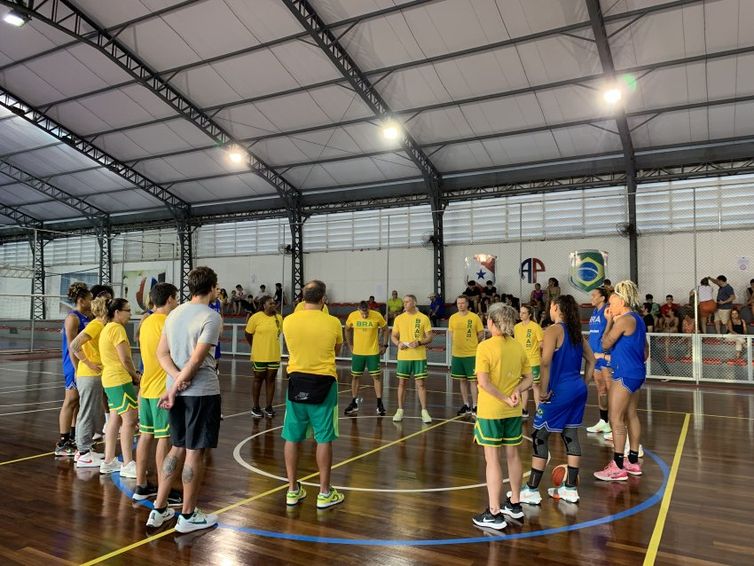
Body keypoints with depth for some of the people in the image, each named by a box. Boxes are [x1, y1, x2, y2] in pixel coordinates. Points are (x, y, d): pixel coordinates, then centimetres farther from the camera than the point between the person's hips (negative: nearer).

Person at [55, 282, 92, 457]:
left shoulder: (86, 317, 11)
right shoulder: (73, 318, -13)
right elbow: (71, 346, -18)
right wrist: (77, 369, -21)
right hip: (75, 366, -8)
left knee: (79, 402, 15)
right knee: (71, 402, -4)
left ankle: (74, 437, 26)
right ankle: (62, 444, 2)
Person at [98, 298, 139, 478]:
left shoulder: (107, 328, 15)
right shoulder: (117, 329, -15)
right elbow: (125, 359, -18)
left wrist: (133, 374, 10)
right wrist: (135, 376, -3)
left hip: (109, 379, 10)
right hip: (120, 380, -10)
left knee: (115, 419, 14)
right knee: (129, 420, -7)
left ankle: (108, 461, 21)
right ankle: (128, 465, -4)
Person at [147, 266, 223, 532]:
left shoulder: (175, 313, 10)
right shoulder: (211, 317, -13)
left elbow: (162, 353, 5)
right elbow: (197, 360, -17)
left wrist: (176, 378, -8)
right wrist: (175, 388, -10)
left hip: (179, 391, 7)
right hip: (202, 392, -7)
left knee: (178, 449, 17)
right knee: (195, 452, 3)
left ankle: (159, 510, 23)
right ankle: (188, 515, 14)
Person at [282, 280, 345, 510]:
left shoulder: (288, 321, -3)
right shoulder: (332, 323, -8)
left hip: (297, 381, 2)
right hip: (323, 382, -2)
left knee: (292, 438, 11)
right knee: (324, 439, 6)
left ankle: (293, 490, 20)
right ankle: (324, 493, 14)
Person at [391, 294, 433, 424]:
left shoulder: (423, 318, -2)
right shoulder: (399, 318, 5)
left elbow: (429, 337, -1)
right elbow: (393, 336, 11)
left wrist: (419, 342, -18)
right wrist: (398, 343, -10)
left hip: (419, 356, -2)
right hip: (403, 356, 2)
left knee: (420, 383, 1)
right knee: (402, 383, 8)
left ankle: (424, 411, 10)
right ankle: (400, 410, 18)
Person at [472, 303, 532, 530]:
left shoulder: (485, 347, -14)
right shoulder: (518, 346, 4)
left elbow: (483, 382, -22)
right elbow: (528, 379, 7)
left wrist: (505, 399, -15)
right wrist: (516, 391, -9)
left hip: (490, 411, -6)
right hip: (513, 412, 6)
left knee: (492, 459, 1)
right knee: (513, 455, 17)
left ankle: (494, 514, 7)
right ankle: (514, 504, 32)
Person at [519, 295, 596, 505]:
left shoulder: (554, 330, -12)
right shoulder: (576, 331, 12)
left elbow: (546, 362, -24)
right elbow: (591, 360, 18)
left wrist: (544, 391, -17)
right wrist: (583, 383, 20)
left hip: (559, 391, -8)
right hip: (578, 389, 8)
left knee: (540, 437, 1)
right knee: (570, 435, 14)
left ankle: (532, 490, 7)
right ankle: (570, 488, 22)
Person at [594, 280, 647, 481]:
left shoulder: (625, 319, -16)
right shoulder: (637, 319, 13)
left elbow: (605, 343, -12)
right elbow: (645, 352, 20)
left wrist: (609, 321, -5)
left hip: (625, 374, -10)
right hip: (636, 373, 10)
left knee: (616, 420, -5)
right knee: (631, 416, 15)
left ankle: (618, 467, -1)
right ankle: (633, 462, 24)